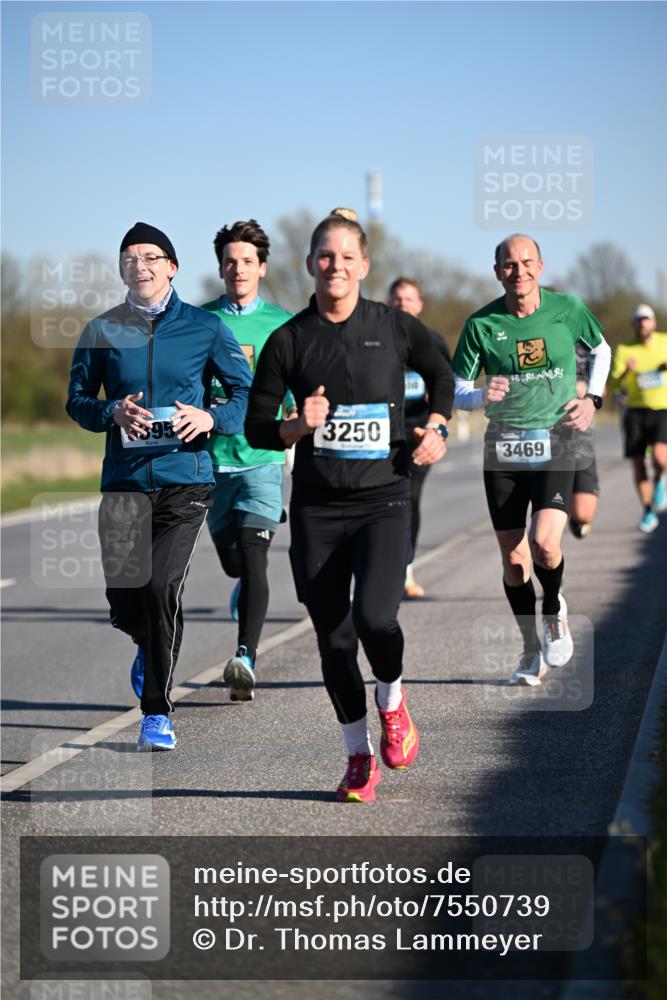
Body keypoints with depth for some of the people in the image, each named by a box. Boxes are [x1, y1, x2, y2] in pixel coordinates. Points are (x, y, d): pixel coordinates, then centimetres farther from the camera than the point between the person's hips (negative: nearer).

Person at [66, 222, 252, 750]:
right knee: (125, 599, -3)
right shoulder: (102, 331, 7)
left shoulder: (205, 328, 3)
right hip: (124, 480, 2)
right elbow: (77, 399, 12)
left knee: (163, 587, -15)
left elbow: (248, 393, 8)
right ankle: (150, 647, 36)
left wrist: (212, 418, -12)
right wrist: (113, 414, -9)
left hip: (185, 478, -2)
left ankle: (157, 712, -1)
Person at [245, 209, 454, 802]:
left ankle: (392, 699, 12)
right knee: (333, 640, 3)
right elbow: (256, 427, 4)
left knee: (374, 617, -21)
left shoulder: (394, 328, 0)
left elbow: (441, 375, 19)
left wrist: (437, 428, 4)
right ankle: (359, 758, 22)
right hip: (317, 508, 1)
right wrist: (300, 425, -14)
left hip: (383, 501, -1)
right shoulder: (289, 340, 1)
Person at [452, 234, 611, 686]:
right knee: (513, 557, 4)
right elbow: (456, 391, 2)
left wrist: (593, 398, 4)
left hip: (556, 444, -1)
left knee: (545, 544, -20)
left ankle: (555, 610, 14)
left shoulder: (568, 308, -3)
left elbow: (601, 350, 17)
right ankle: (532, 649, 23)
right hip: (503, 450, 1)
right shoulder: (481, 324, -4)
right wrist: (482, 396, -20)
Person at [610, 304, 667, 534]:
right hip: (636, 411, 1)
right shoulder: (624, 350, -3)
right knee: (638, 465, 1)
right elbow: (614, 384, -12)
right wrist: (626, 371, -32)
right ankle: (648, 513, 19)